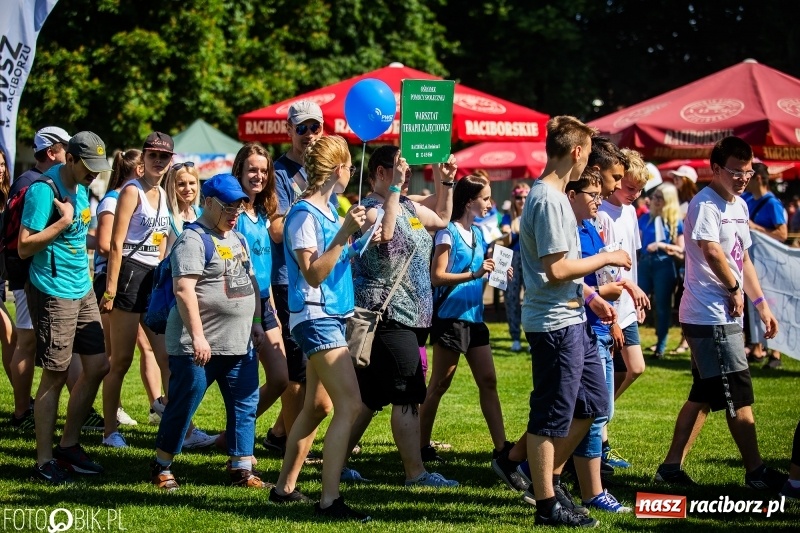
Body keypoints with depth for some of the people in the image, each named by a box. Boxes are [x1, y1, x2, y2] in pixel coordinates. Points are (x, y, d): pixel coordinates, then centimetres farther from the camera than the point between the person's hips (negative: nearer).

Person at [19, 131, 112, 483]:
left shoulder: (81, 188, 11)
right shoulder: (43, 190, -16)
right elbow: (24, 247, -19)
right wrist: (63, 221, -21)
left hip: (82, 291, 9)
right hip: (53, 293, -9)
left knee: (98, 366, 9)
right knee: (55, 375, -4)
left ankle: (68, 445, 21)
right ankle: (44, 461, 4)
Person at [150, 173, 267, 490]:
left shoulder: (238, 239, 16)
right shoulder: (193, 239, -12)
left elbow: (250, 281, 25)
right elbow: (184, 289, -21)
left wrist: (256, 322, 16)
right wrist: (197, 336, -25)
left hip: (240, 344, 8)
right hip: (199, 346, -8)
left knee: (245, 404, 6)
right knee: (183, 406, 0)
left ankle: (241, 468, 13)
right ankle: (162, 466, 13)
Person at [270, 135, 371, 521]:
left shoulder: (329, 209, 11)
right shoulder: (304, 214, -14)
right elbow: (313, 273, -21)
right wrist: (345, 232, -26)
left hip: (330, 316, 10)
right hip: (316, 317, -10)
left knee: (316, 406, 15)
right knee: (349, 405, -16)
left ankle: (285, 487, 23)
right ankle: (329, 500, -18)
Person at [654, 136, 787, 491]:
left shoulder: (739, 206, 16)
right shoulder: (706, 205, -14)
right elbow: (712, 252, -28)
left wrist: (760, 303, 18)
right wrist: (735, 289, -15)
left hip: (726, 316, 10)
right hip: (710, 317, -10)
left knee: (703, 395, 12)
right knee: (739, 395, -4)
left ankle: (672, 466, 17)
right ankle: (756, 472, 2)